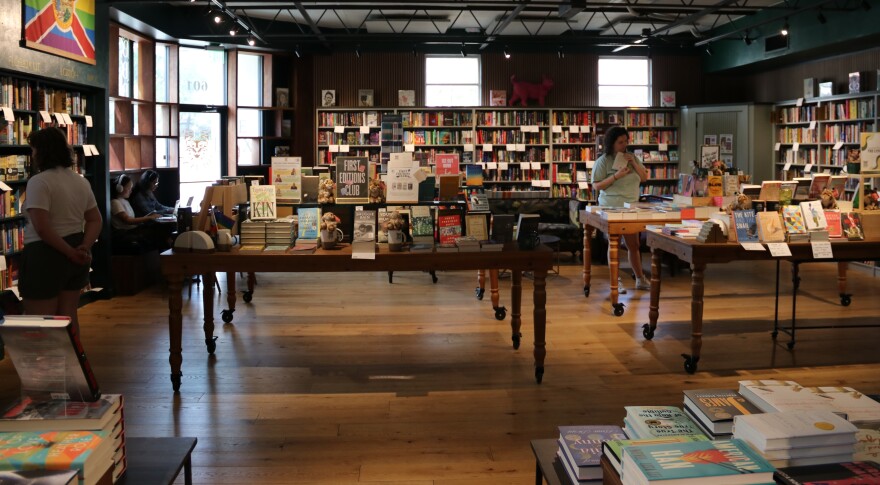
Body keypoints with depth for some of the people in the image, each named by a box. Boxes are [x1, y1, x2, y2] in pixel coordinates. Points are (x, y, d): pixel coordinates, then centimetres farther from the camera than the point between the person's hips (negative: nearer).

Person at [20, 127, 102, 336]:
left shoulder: (39, 182, -16)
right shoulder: (81, 181, 10)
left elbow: (42, 227, -25)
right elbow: (95, 220, 11)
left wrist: (71, 253, -18)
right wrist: (84, 247, -3)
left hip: (45, 255, -8)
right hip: (74, 252, 8)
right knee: (68, 316, 15)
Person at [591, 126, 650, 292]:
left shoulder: (632, 157, 9)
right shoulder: (603, 161, -7)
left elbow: (644, 178, 8)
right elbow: (596, 185, -11)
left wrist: (633, 163, -7)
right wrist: (616, 175, -20)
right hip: (612, 208, -5)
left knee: (634, 245, 9)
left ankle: (640, 279, 18)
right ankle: (616, 281, 8)